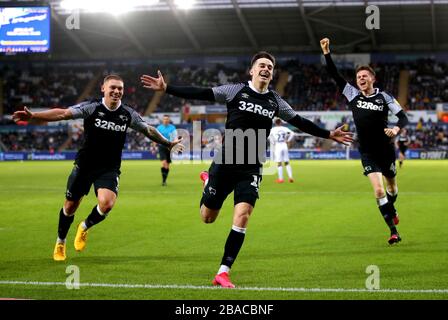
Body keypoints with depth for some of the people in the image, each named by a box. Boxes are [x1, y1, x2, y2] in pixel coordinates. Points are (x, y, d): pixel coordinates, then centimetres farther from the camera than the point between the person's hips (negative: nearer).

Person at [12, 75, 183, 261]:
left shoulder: (128, 114, -2)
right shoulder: (91, 108, -11)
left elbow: (148, 130, 15)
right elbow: (63, 114, -22)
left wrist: (168, 144, 22)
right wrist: (33, 116, -34)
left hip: (109, 169, 1)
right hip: (84, 166, -1)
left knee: (106, 204, -23)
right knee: (70, 206, 8)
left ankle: (85, 227, 10)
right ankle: (60, 243, 35)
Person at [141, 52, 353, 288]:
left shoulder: (275, 102, 7)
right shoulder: (236, 91, -3)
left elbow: (300, 123, 17)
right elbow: (198, 94, -6)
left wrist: (329, 135, 17)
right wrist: (166, 89, -13)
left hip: (251, 170, 2)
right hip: (224, 164, -2)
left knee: (242, 216, -16)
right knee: (207, 218, 6)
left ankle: (223, 273, -7)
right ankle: (208, 182, 41)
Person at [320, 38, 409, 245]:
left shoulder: (384, 97, -5)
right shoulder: (352, 94, 0)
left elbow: (403, 117, -6)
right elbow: (334, 75, -5)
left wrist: (396, 128, -27)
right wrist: (326, 53, -13)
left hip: (386, 149, 0)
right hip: (367, 152, 0)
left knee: (391, 186, 18)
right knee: (378, 190, -13)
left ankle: (392, 210, 52)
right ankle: (393, 231, -8)